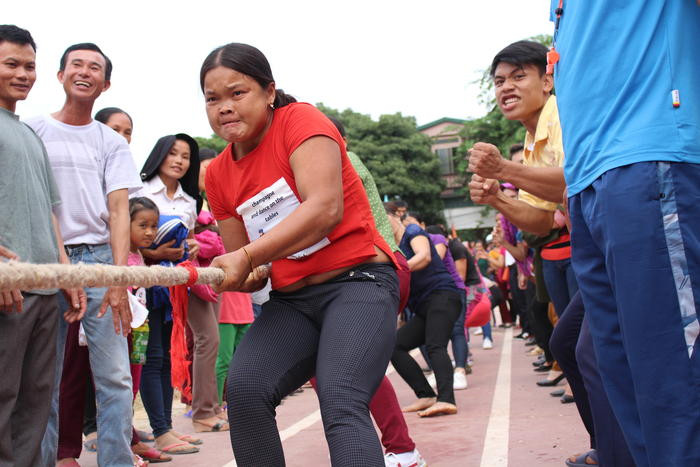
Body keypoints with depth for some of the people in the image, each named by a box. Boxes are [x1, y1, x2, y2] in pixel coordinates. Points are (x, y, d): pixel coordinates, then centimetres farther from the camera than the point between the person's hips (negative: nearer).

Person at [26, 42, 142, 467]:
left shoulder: (113, 143, 12)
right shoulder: (32, 132, 10)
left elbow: (119, 210, 2)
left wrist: (118, 275, -12)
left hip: (99, 258, 1)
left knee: (115, 376, -4)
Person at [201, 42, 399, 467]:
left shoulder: (299, 120, -6)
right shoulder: (218, 174, 12)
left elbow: (326, 208, -23)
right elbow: (245, 269, 17)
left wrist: (248, 256, -26)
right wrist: (249, 276, -8)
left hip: (358, 282, -6)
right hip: (291, 300, 6)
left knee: (341, 404, -28)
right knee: (245, 387, -20)